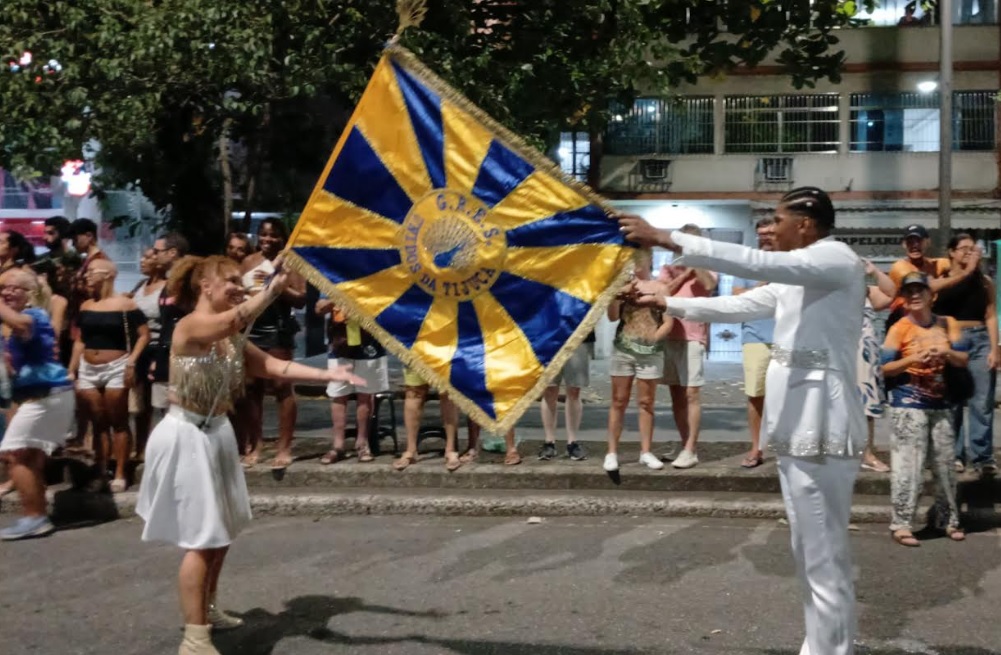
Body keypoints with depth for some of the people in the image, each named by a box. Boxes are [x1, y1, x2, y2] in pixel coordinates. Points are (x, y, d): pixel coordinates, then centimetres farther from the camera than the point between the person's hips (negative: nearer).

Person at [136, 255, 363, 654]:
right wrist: (272, 291, -49)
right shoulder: (190, 327, -18)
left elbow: (273, 367, 1)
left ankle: (205, 609, 37)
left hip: (216, 433, 9)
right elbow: (228, 322, -39)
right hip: (187, 437, -9)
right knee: (202, 537, -8)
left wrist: (329, 375, -7)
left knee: (223, 529, 18)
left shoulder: (233, 340, 8)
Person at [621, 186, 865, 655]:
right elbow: (740, 306, 22)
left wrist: (666, 239, -24)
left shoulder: (837, 259, -11)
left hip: (820, 423, -10)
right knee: (809, 552, 16)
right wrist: (666, 303, 19)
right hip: (798, 421, 10)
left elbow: (754, 263, -23)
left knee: (825, 558, -4)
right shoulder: (798, 277, 19)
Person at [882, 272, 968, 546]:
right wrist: (914, 359, -20)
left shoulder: (948, 324, 7)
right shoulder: (899, 329, -6)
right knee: (908, 465, -8)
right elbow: (885, 368, -8)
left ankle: (949, 520, 24)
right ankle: (901, 524, -5)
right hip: (908, 405, -5)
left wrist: (947, 353, -12)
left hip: (940, 403, 5)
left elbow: (964, 360, 8)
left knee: (945, 463, 11)